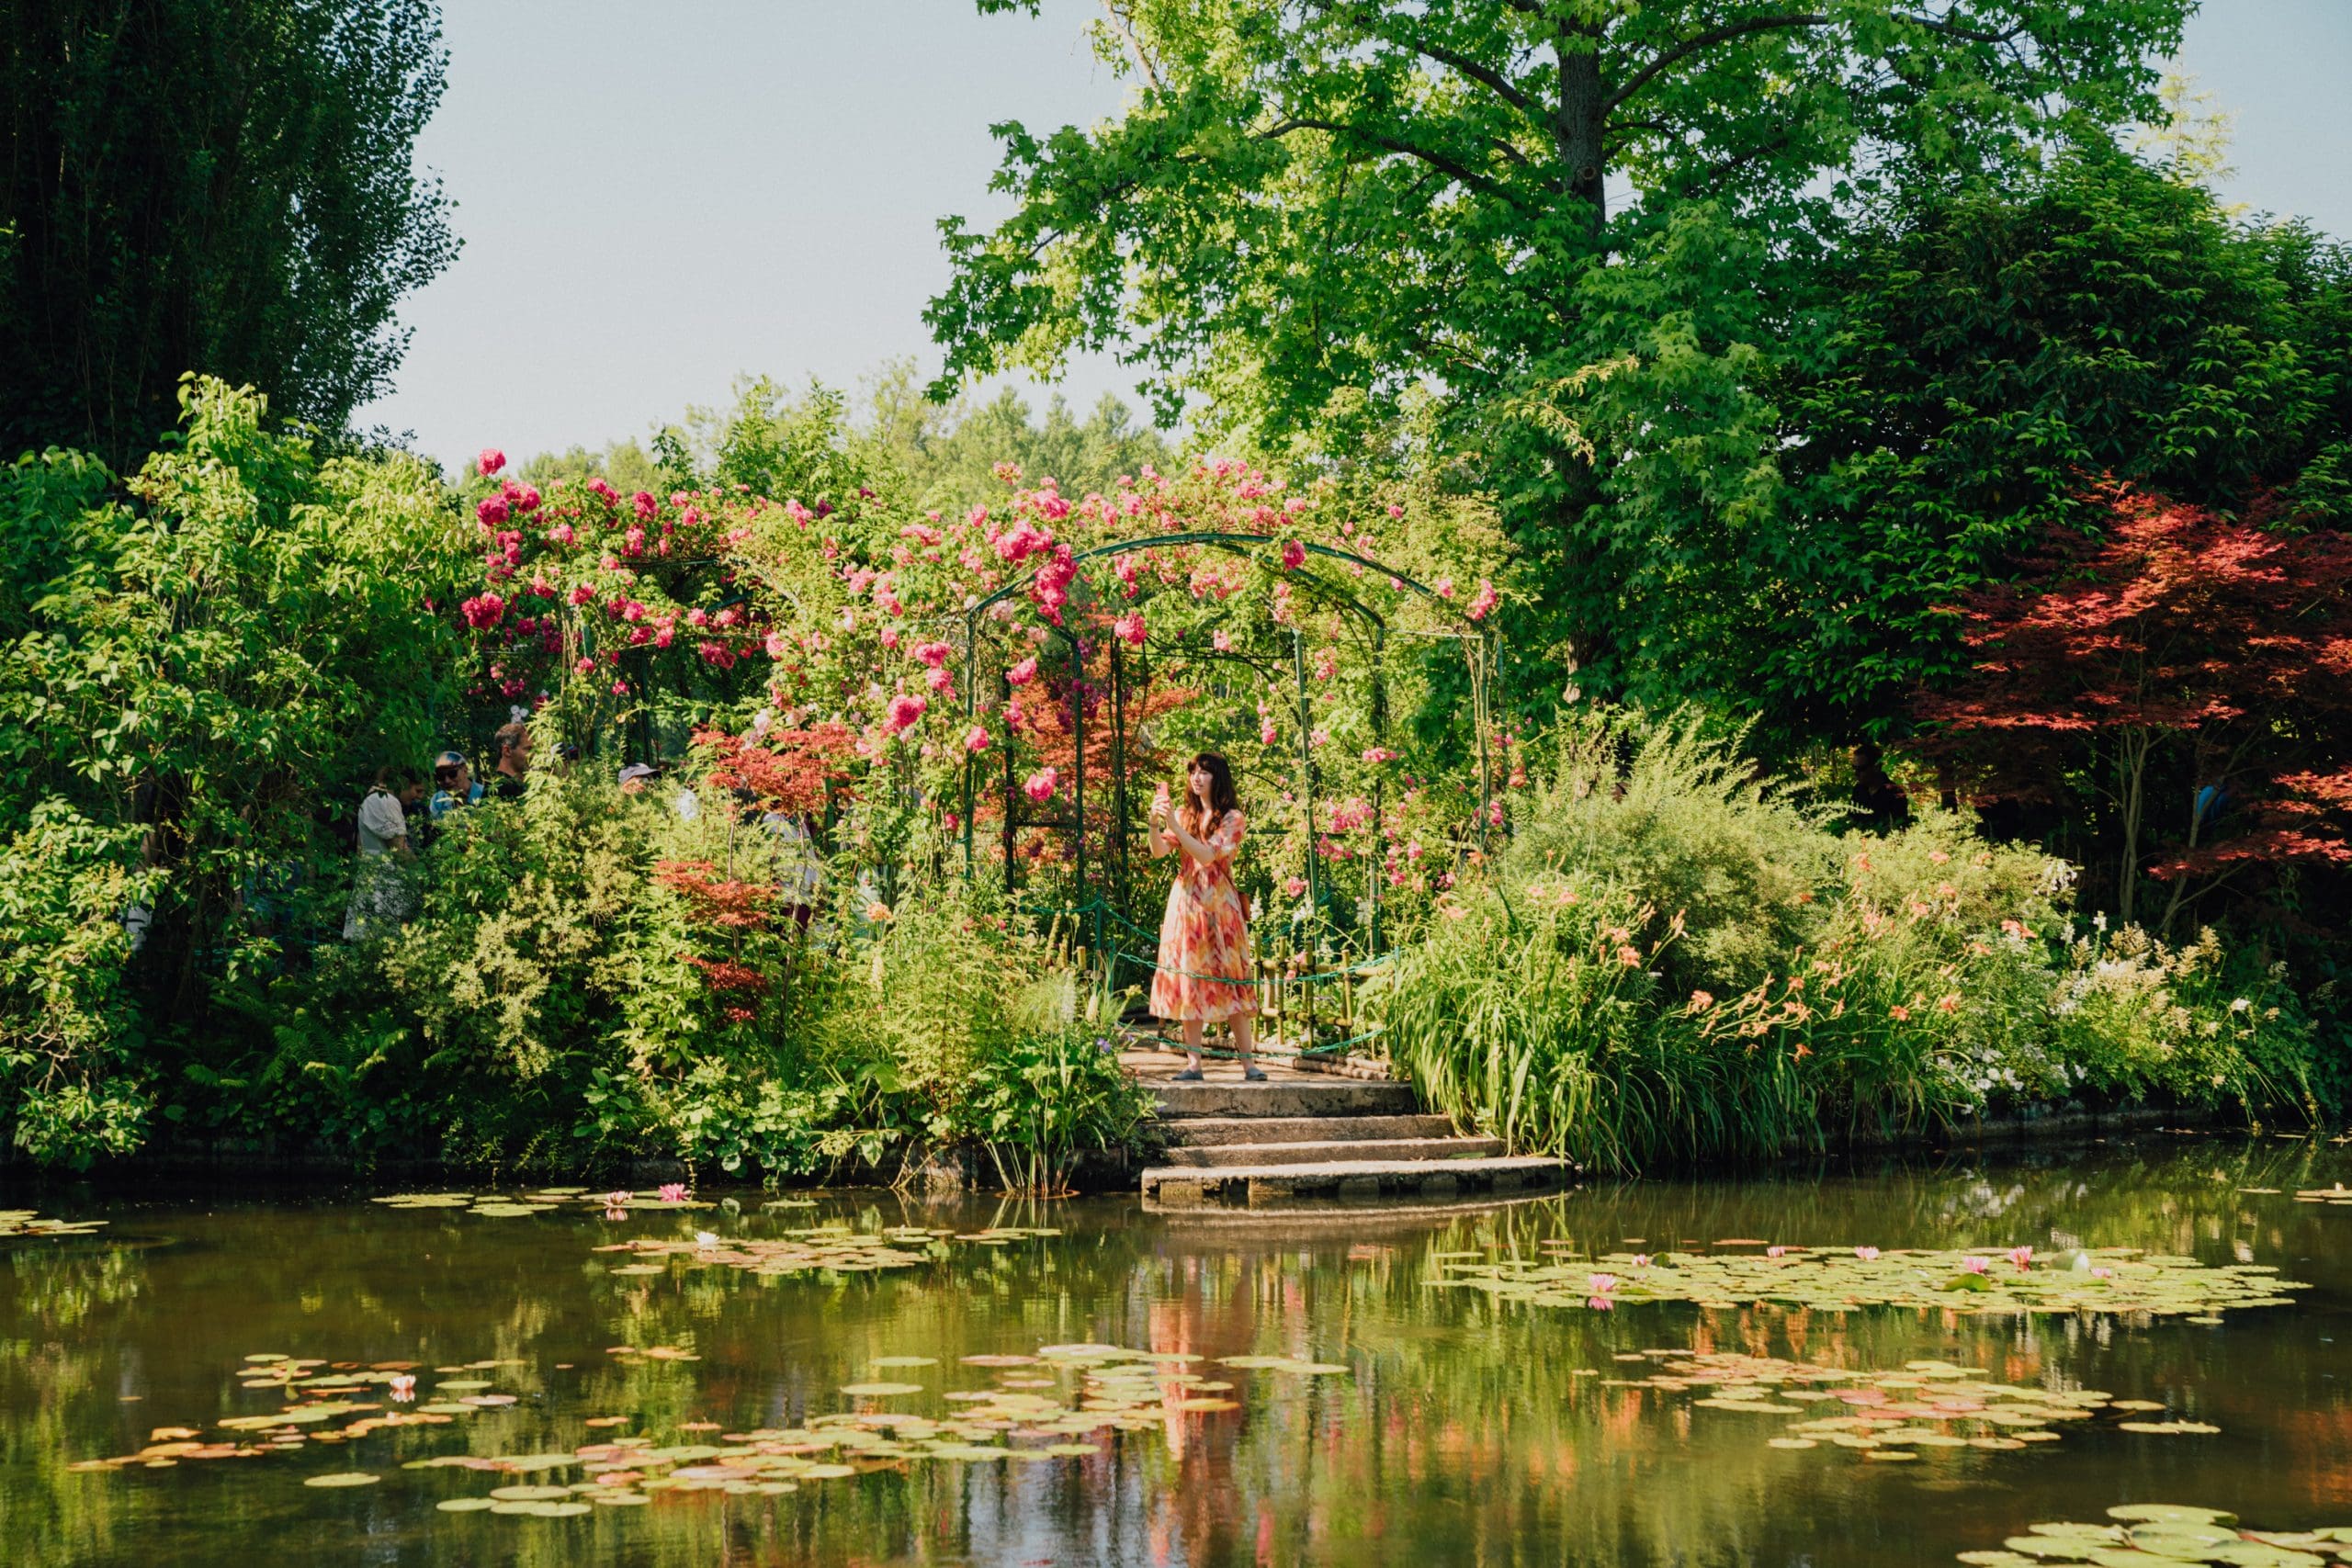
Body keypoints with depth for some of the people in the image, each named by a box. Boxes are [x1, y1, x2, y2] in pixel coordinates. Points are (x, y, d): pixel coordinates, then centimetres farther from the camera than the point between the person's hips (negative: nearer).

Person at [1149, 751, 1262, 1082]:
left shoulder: (1232, 818, 0)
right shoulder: (1184, 815, 12)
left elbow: (1207, 855, -14)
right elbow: (1159, 851, -2)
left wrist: (1174, 825, -21)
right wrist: (1155, 822, -19)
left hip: (1219, 905, -3)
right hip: (1186, 903, 3)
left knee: (1228, 981, -4)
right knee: (1189, 982, -1)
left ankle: (1247, 1064, -2)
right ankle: (1193, 1063, 0)